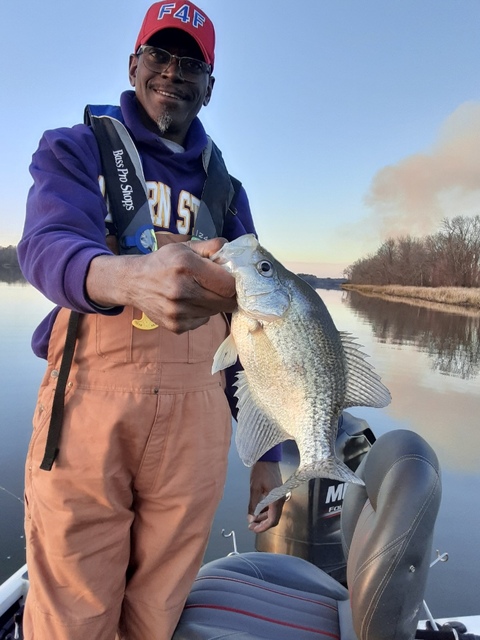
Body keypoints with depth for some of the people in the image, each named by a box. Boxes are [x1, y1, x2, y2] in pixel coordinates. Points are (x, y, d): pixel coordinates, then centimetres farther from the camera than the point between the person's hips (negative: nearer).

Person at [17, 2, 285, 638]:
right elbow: (47, 246, -14)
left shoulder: (224, 190, 15)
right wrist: (130, 276, -38)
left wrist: (266, 450, 7)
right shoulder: (74, 150, 8)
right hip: (87, 408, -2)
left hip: (195, 423, 3)